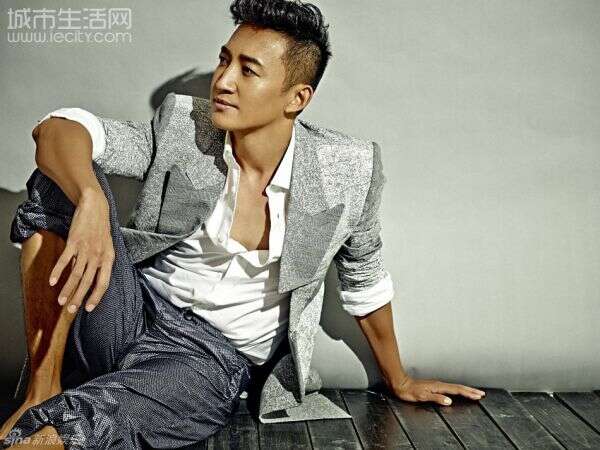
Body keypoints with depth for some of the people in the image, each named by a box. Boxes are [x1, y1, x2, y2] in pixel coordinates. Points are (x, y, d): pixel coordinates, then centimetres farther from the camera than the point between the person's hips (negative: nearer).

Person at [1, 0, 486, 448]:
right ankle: (43, 388, -15)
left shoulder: (346, 171, -9)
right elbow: (57, 129, -16)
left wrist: (399, 382, 17)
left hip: (213, 361, -3)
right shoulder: (181, 129, -7)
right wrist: (91, 199, -40)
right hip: (127, 316, 4)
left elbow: (365, 277, 6)